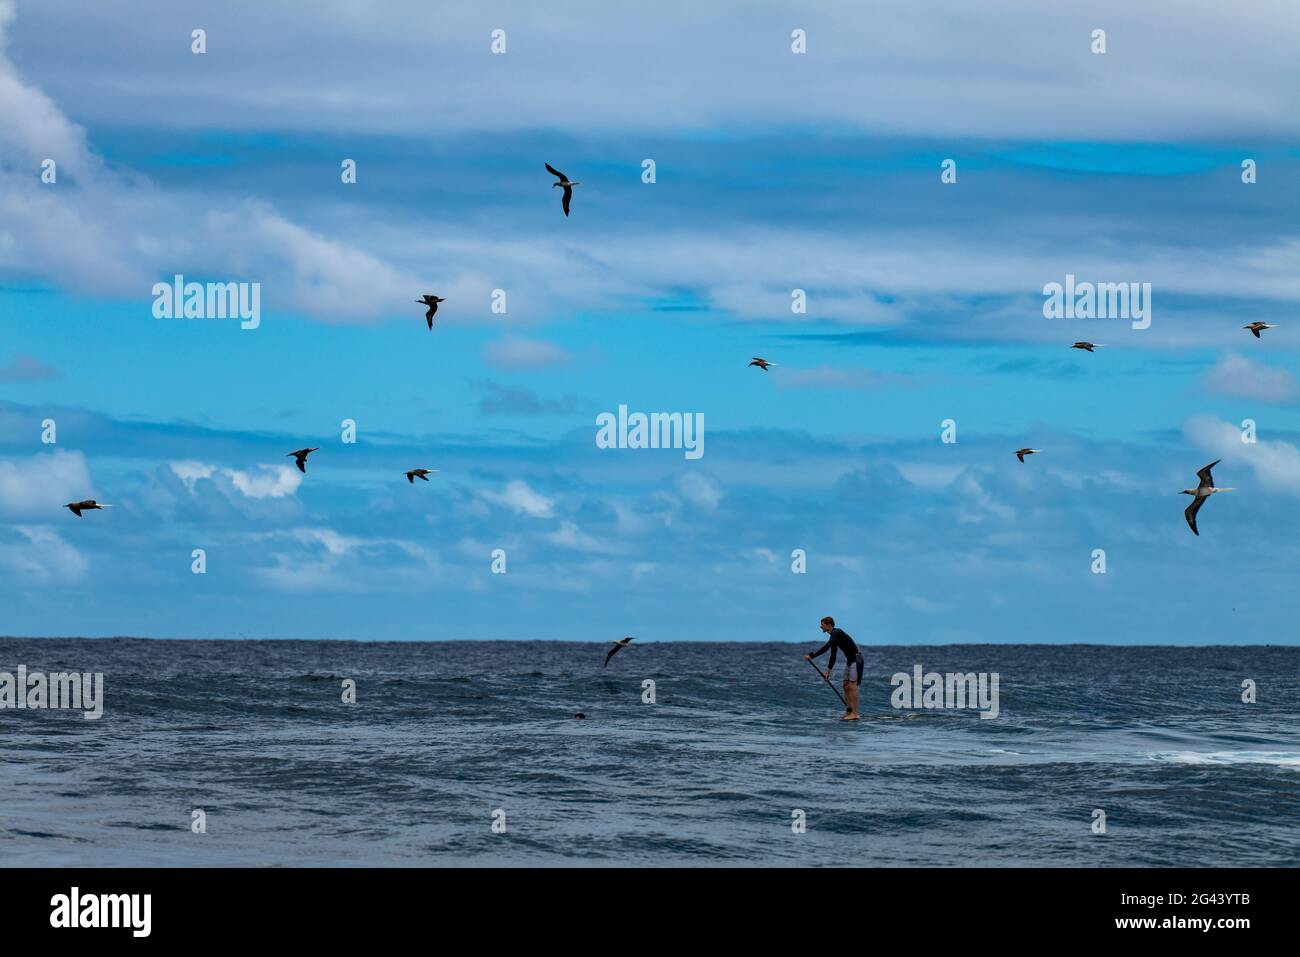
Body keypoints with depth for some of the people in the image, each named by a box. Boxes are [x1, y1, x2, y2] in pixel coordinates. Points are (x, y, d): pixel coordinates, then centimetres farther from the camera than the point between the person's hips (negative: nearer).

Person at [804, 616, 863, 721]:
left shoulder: (837, 633, -18)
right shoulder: (833, 636, 12)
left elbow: (825, 647, -29)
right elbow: (833, 656, 17)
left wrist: (811, 656, -29)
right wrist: (828, 671, 15)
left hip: (856, 660, -10)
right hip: (849, 660, 10)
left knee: (852, 686, -13)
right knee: (846, 686, 8)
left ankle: (854, 714, -16)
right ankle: (849, 712, 9)